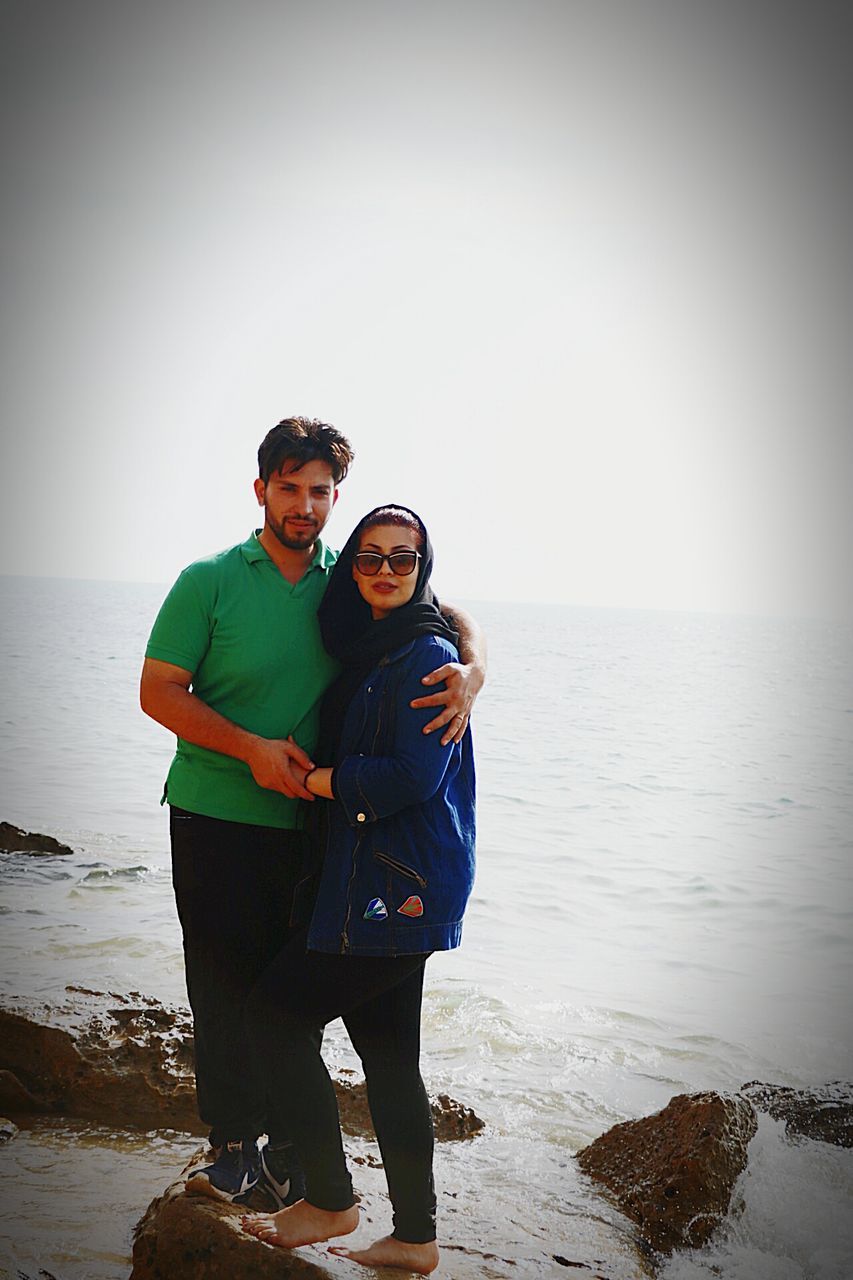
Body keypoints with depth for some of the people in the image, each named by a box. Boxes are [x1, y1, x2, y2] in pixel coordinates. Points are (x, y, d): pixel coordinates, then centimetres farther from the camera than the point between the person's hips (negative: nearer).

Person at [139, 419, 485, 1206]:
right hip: (214, 817, -2)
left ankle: (290, 1147, 18)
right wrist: (253, 749, -17)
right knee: (224, 987, 2)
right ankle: (234, 1141, 17)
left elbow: (451, 617, 7)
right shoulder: (209, 581, -3)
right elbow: (159, 691, -6)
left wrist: (471, 672, -16)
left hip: (306, 819, 2)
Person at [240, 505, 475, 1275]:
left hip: (403, 886, -9)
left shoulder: (427, 656, -12)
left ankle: (330, 1200, 9)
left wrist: (321, 779, -9)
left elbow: (413, 778, -19)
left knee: (277, 1011, -4)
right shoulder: (367, 653, 15)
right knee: (388, 1056, 11)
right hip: (372, 881, 9)